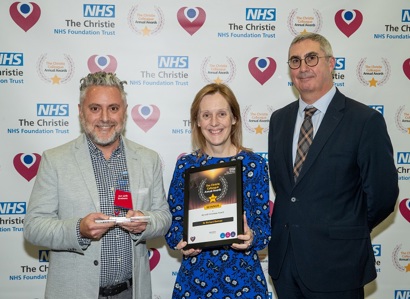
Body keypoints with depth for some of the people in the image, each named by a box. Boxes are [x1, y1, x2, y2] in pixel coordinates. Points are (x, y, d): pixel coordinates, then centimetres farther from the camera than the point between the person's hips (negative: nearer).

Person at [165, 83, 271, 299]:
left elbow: (264, 223, -1)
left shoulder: (255, 164, -4)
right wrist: (181, 242, -16)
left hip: (242, 276, -1)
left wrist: (251, 237, -21)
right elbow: (174, 221, 3)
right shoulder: (186, 165, -1)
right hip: (195, 276, 1)